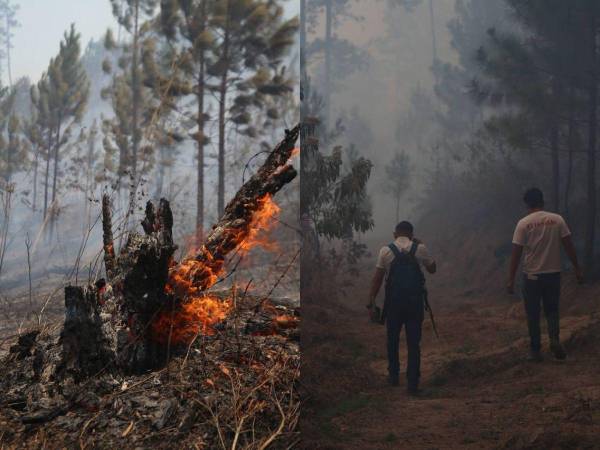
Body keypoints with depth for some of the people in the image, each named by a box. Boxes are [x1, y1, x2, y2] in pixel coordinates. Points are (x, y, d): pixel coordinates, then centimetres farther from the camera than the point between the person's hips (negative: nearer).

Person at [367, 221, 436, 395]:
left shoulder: (386, 251, -4)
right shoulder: (420, 249, -2)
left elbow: (377, 279, -4)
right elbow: (432, 269, 13)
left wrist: (371, 300, 3)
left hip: (393, 303, 0)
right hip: (415, 302, 0)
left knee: (393, 340, 19)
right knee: (414, 343, 5)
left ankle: (394, 376, 28)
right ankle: (412, 383, 3)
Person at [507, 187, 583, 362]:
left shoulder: (523, 224, -8)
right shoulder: (557, 220, -1)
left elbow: (516, 253, -9)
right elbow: (569, 246, -1)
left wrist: (511, 279, -4)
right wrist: (577, 269, 8)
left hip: (532, 275, -2)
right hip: (553, 274, 2)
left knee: (533, 314, 9)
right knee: (552, 309, 17)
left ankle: (536, 350, 10)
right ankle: (554, 339, -7)